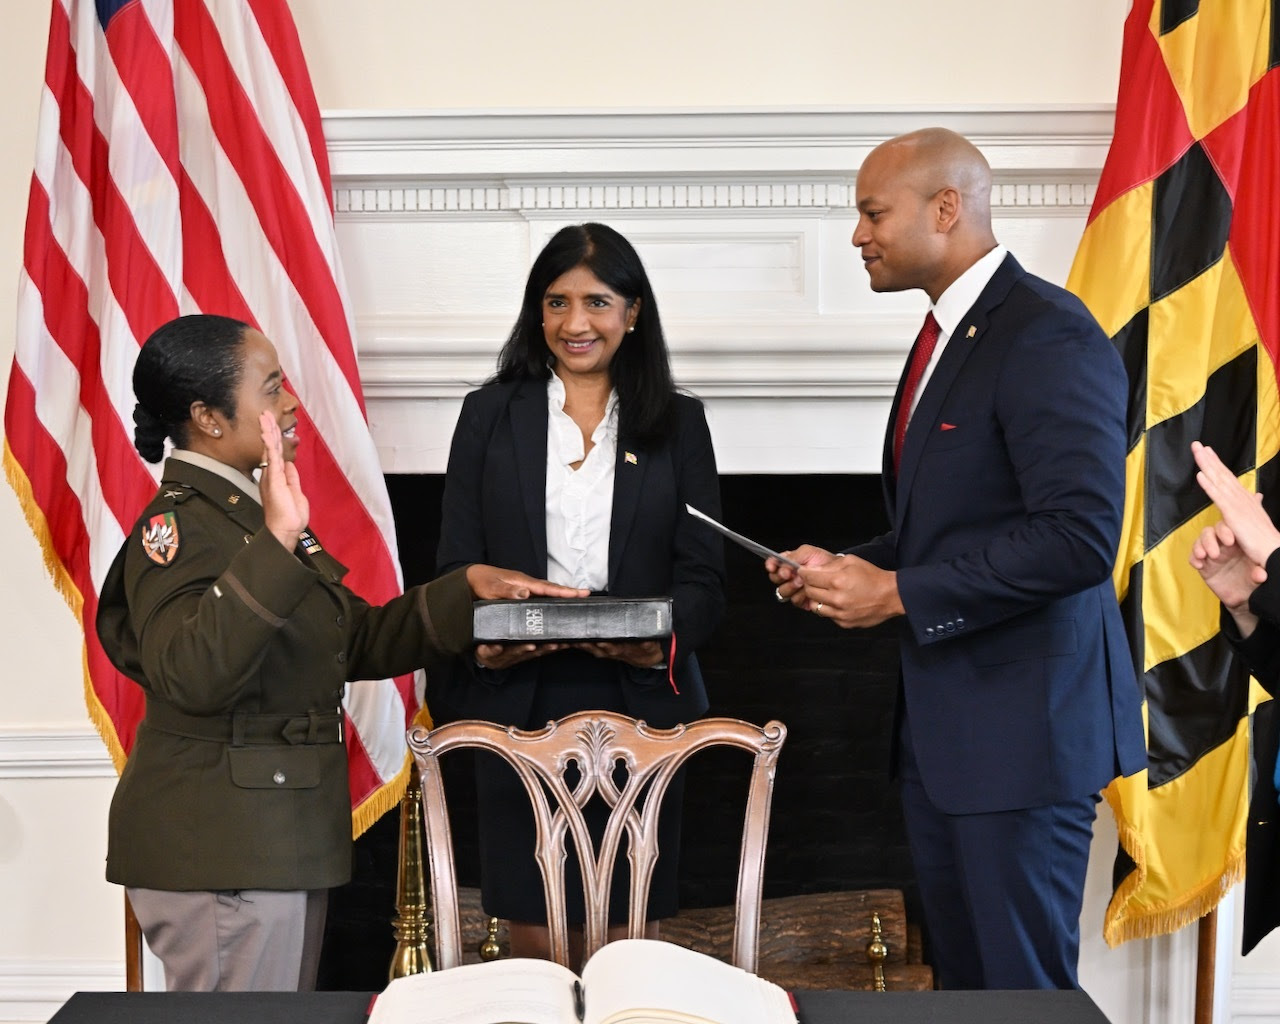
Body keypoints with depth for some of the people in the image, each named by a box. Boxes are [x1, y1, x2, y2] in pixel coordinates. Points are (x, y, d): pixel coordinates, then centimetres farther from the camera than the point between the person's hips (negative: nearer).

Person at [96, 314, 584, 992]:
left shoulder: (242, 513, 16)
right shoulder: (179, 522, -15)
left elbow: (360, 641, 18)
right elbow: (191, 675, -34)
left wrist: (466, 588, 7)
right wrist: (275, 546, -40)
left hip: (274, 845, 10)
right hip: (220, 856, -10)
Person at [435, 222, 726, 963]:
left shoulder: (678, 422, 8)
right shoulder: (492, 414, 8)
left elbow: (704, 573, 4)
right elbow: (458, 562, 5)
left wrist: (666, 638, -17)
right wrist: (482, 639, -15)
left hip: (637, 700, 0)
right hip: (518, 701, 0)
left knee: (626, 941, 4)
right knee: (535, 941, 3)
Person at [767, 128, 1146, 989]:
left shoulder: (1049, 336, -16)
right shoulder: (948, 336, 15)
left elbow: (1081, 536, -24)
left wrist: (900, 593, -19)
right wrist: (851, 568, 5)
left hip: (1022, 722, -9)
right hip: (943, 722, 9)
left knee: (1023, 991, 0)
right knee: (960, 981, 16)